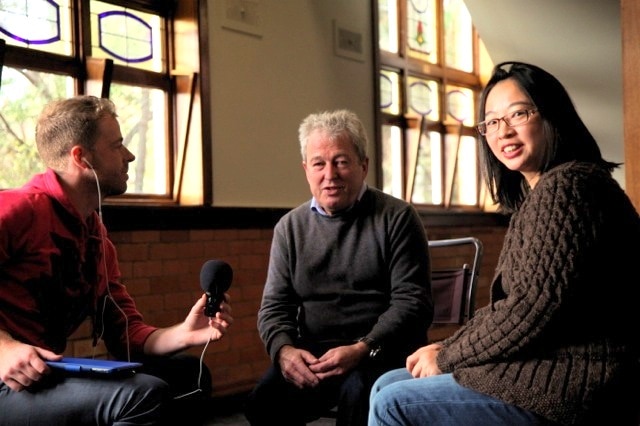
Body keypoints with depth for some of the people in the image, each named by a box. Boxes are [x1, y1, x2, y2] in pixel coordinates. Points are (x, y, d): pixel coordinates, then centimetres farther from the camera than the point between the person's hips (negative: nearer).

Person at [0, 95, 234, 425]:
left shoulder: (99, 240, 14)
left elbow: (126, 334, 12)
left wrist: (183, 334, -4)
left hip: (49, 374, 9)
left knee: (185, 371, 11)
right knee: (146, 394, -26)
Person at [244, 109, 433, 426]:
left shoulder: (397, 218, 1)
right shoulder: (289, 228, 12)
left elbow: (412, 300, -5)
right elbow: (274, 306, 10)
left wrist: (363, 348, -21)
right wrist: (283, 349, -13)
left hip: (383, 352, -2)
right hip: (313, 354, 3)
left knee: (358, 391, -34)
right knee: (265, 401, -25)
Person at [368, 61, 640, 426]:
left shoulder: (566, 185, -16)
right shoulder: (535, 194, 16)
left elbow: (534, 309, -21)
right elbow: (508, 305, 16)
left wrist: (447, 356, -9)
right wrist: (447, 349, 1)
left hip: (574, 384, -10)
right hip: (550, 368, 10)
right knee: (388, 385, 10)